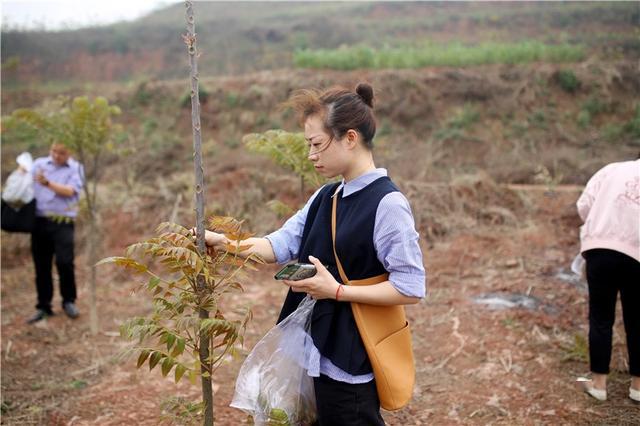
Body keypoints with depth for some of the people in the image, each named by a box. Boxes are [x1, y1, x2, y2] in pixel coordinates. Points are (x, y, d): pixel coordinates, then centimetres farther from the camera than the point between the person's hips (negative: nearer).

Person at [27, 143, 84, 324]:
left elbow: (70, 191, -9)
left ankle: (69, 301, 10)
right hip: (39, 221, 3)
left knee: (64, 262, -12)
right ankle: (43, 306, 19)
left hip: (62, 222, -3)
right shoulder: (38, 164, 13)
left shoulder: (75, 168, 4)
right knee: (41, 266, 7)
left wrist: (47, 183, -18)